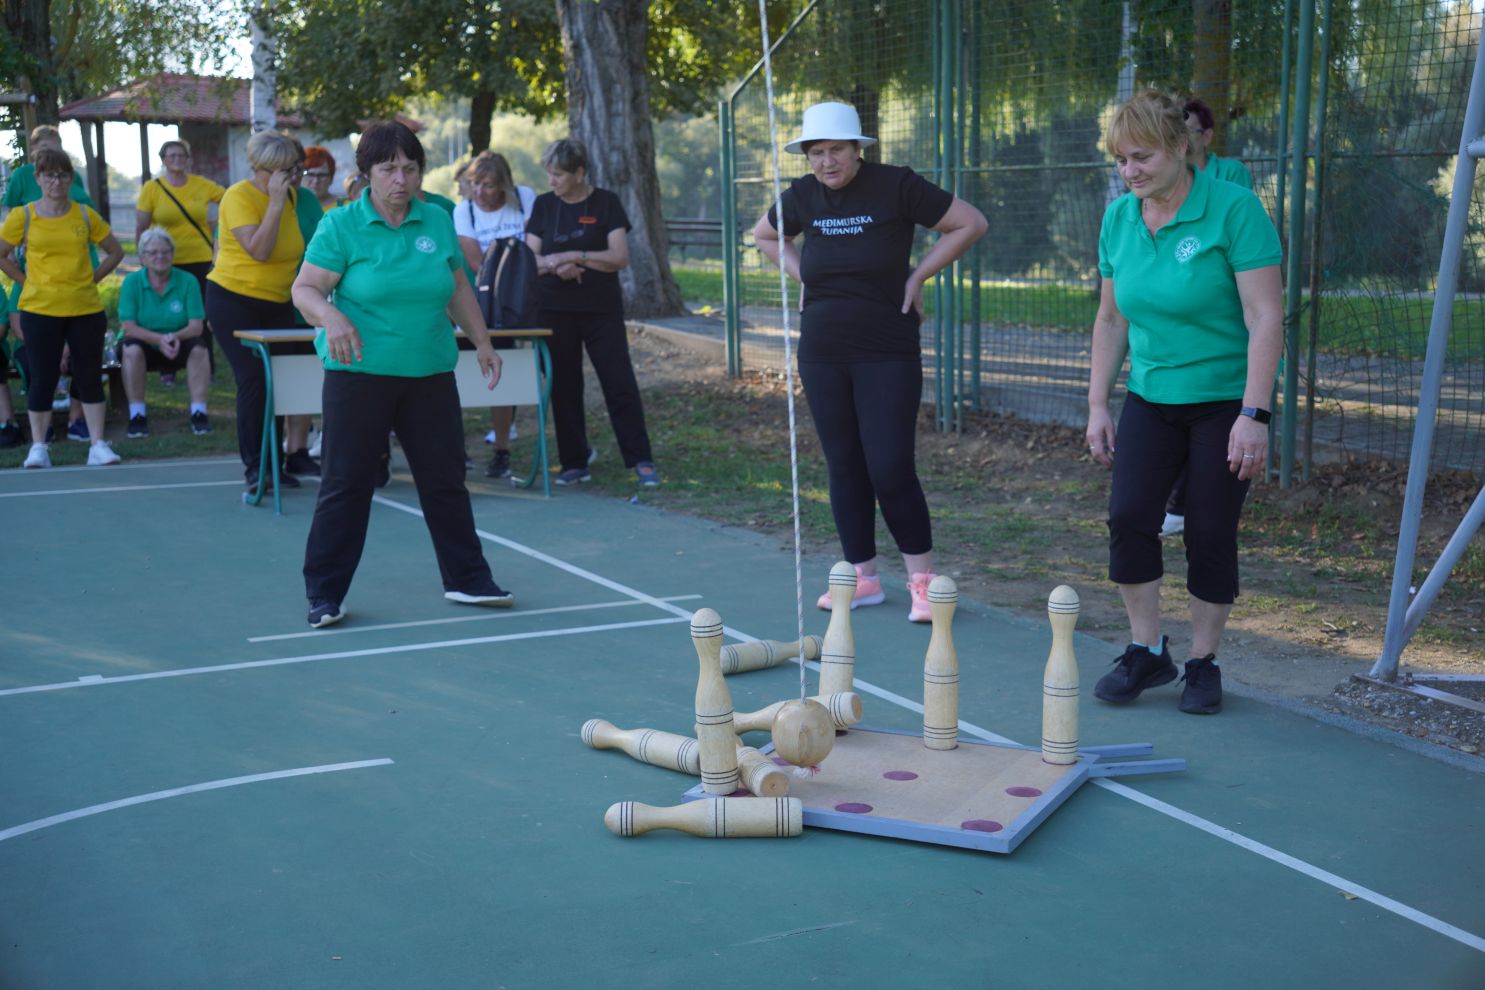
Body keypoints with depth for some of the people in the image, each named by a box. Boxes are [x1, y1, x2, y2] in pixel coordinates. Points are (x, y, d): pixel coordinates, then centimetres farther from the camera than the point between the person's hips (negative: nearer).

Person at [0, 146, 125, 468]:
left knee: (90, 377, 5)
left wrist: (91, 279, 5)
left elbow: (115, 252, 13)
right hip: (40, 309, -2)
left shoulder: (85, 215, 3)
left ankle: (98, 445, 11)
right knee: (42, 379, 1)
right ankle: (38, 447, 12)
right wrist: (27, 281, 0)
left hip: (86, 309, 2)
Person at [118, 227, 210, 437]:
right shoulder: (132, 282, -8)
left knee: (198, 348, -30)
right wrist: (159, 339, -32)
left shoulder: (187, 281, -7)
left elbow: (197, 326, -13)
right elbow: (129, 327, -16)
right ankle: (137, 415, -25)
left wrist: (177, 337, -35)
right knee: (132, 349, -32)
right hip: (145, 347, 0)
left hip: (179, 348, 1)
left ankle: (199, 412, -24)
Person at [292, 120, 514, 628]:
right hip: (360, 373, -4)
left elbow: (458, 288, 17)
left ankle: (467, 579, 24)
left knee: (446, 479, 10)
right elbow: (305, 289, -9)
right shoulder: (341, 225, -6)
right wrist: (331, 317, -29)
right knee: (345, 484, -1)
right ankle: (324, 594, 10)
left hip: (430, 375, 4)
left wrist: (482, 341, 14)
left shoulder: (438, 221, 6)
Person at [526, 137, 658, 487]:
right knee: (563, 387, 4)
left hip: (602, 310, -3)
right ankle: (574, 463, 13)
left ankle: (641, 461, 0)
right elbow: (531, 259, 4)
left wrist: (574, 255, -17)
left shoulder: (605, 203, -1)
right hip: (555, 310, 3)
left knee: (620, 384, -5)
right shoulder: (543, 205, 7)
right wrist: (555, 265, -17)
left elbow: (620, 257, -9)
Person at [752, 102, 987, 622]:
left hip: (887, 351, -5)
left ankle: (921, 579, 6)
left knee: (890, 469, -9)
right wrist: (801, 273, 9)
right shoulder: (803, 196, 4)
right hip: (822, 354, 5)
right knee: (844, 467, 9)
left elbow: (970, 223, -4)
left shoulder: (896, 186, -9)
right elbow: (764, 235, 25)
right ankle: (864, 578, 20)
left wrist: (918, 274, -7)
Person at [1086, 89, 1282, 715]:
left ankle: (1203, 664, 16)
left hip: (1224, 399, -4)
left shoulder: (1234, 210, -13)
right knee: (1128, 516, -10)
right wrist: (1097, 406, 9)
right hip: (1151, 398, 4)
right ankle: (1146, 652, 8)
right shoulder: (1119, 218, 3)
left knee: (1210, 534, -1)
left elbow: (1265, 318, -16)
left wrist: (1252, 415, -21)